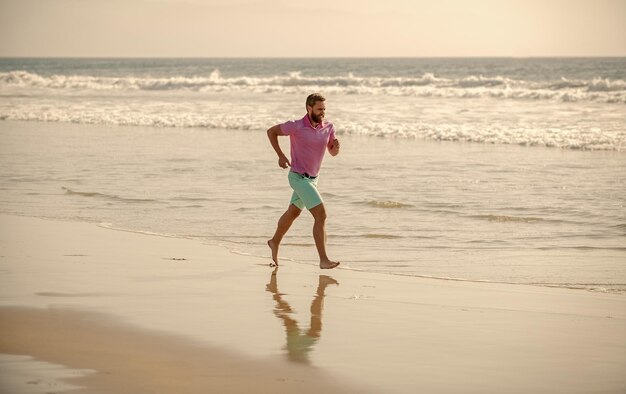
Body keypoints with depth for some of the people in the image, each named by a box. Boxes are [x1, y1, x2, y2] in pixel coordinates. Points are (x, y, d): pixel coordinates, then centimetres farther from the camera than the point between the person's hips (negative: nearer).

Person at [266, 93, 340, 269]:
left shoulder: (328, 127, -3)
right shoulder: (296, 126, -18)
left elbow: (333, 152, 8)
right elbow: (271, 131, -3)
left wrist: (336, 146, -17)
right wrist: (281, 155, -9)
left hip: (312, 178, 7)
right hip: (299, 177, -7)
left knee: (293, 213, 25)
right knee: (321, 215, -18)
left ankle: (275, 242, 48)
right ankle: (323, 260, -18)